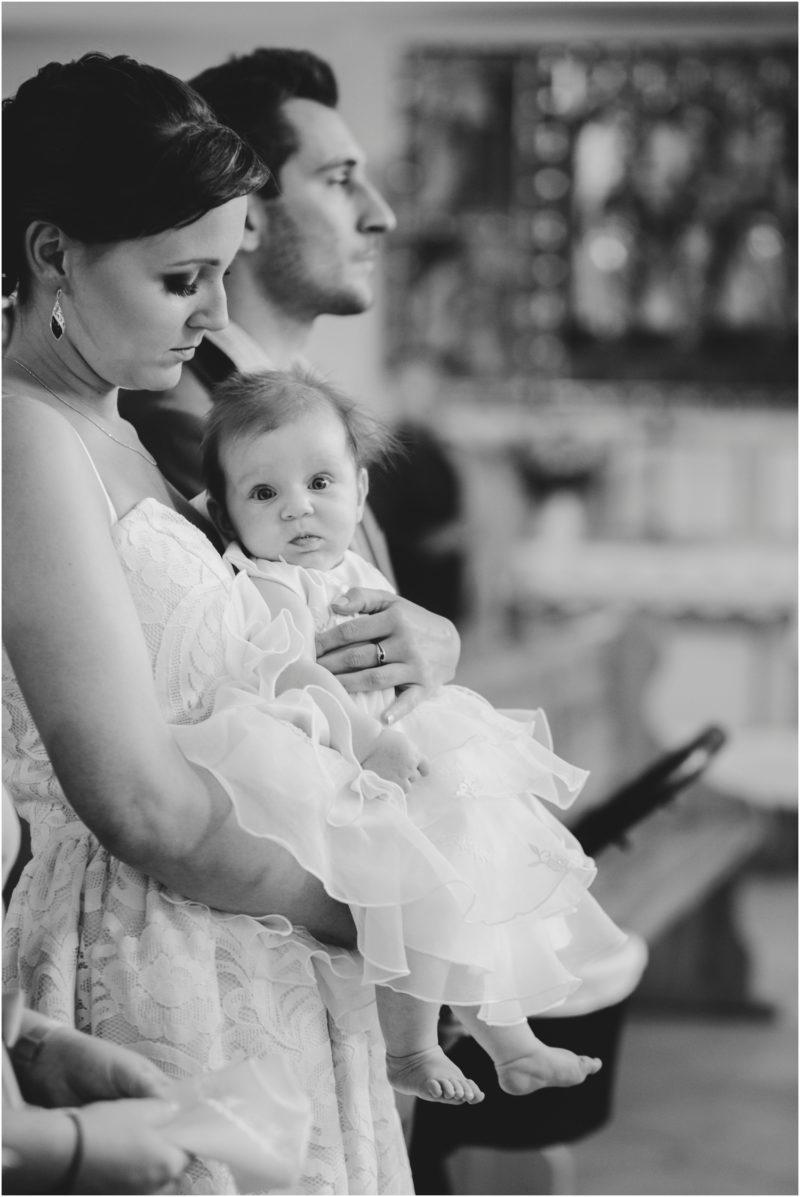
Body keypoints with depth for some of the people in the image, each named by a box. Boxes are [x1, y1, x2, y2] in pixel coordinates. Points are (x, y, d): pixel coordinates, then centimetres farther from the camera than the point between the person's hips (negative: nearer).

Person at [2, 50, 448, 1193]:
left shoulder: (121, 441, 12)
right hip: (155, 970, -9)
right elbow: (140, 801, -24)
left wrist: (429, 643, 1)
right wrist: (351, 908, -10)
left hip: (267, 967, 9)